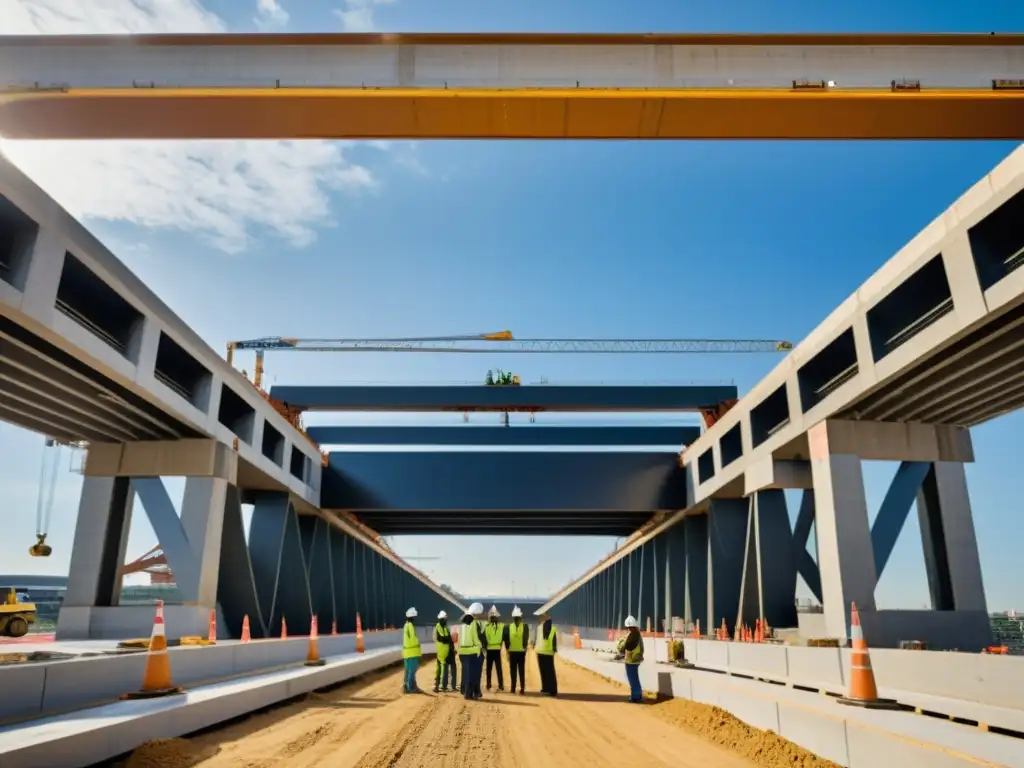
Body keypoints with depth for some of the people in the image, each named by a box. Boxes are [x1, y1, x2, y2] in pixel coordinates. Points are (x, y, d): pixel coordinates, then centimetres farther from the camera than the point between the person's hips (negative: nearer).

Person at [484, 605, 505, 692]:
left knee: (489, 668, 11)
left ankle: (488, 685, 13)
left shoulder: (486, 626, -5)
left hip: (489, 649, 0)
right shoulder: (502, 626, -4)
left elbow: (483, 638, -2)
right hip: (497, 649, 0)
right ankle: (501, 685, 3)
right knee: (499, 668, 6)